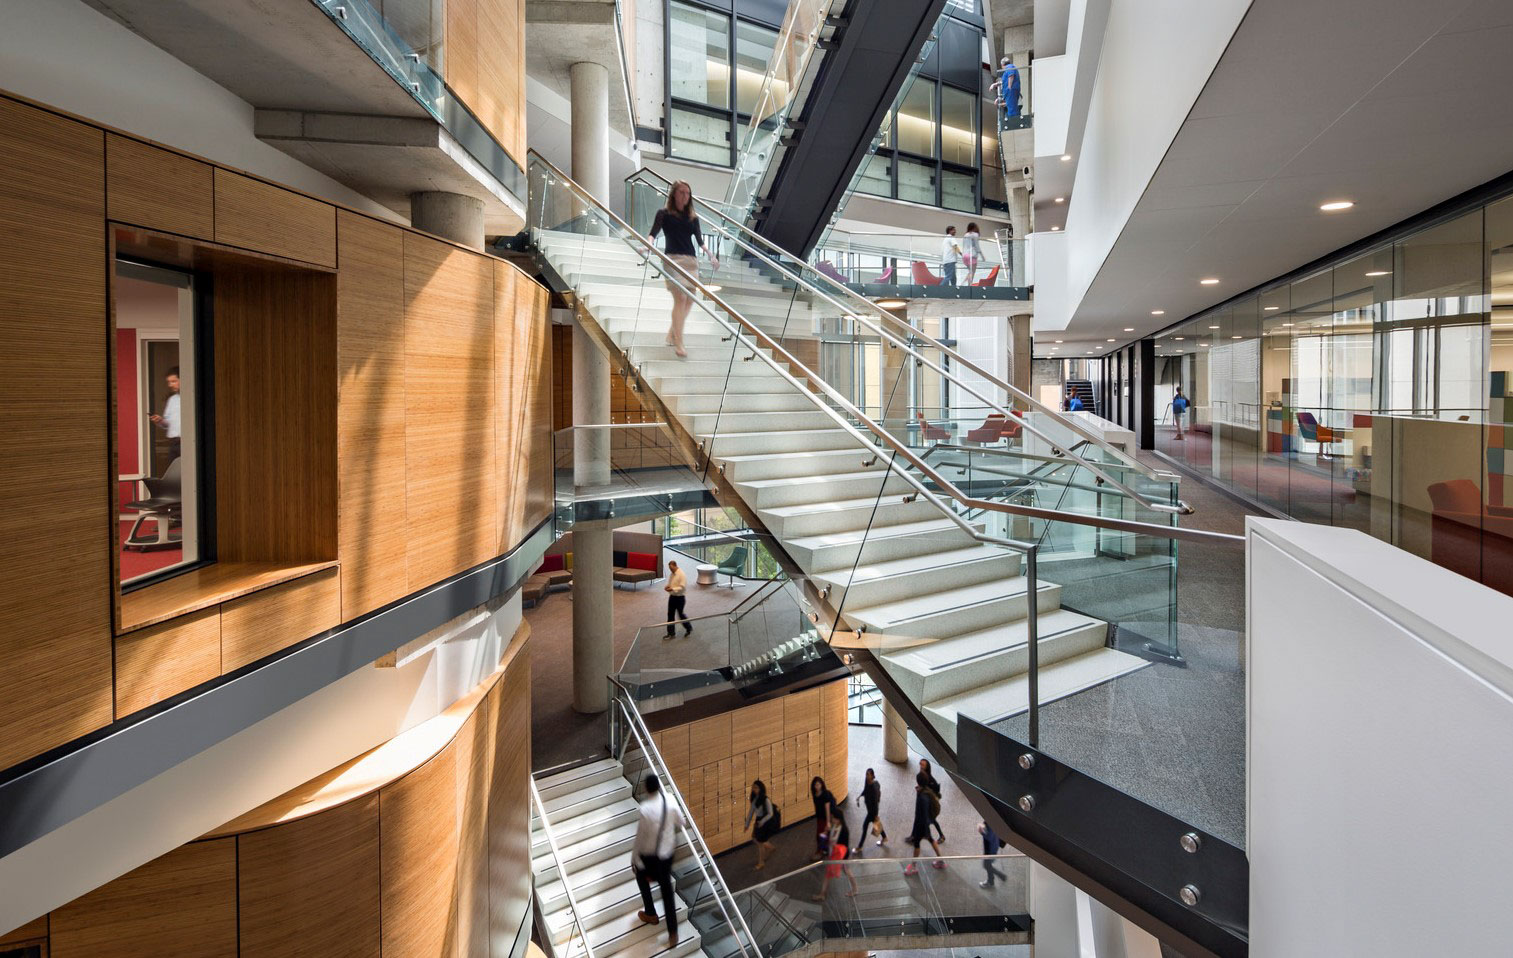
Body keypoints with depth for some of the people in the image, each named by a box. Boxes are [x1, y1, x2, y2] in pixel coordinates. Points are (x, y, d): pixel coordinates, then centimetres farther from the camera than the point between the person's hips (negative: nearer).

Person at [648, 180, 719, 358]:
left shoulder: (693, 218, 16)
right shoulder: (664, 214, 6)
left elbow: (699, 240, 12)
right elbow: (653, 233, -4)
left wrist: (710, 254, -3)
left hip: (691, 260, 5)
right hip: (673, 258, -5)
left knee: (690, 300, 1)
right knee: (680, 298, -17)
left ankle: (671, 333, 21)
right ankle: (678, 343, -15)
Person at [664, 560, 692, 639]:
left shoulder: (682, 575, -19)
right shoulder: (671, 574, 6)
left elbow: (683, 587, -23)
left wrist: (673, 589, -28)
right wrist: (667, 586, -4)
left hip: (680, 598, -8)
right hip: (672, 597, 8)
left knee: (680, 614, 5)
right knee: (670, 614, 8)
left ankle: (689, 629, 28)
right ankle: (671, 633, 17)